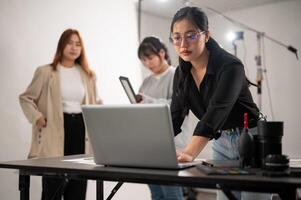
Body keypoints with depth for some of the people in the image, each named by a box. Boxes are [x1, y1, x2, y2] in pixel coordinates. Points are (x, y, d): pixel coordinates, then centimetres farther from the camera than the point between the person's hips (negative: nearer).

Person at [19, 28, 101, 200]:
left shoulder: (88, 75, 12)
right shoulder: (46, 72, 0)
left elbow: (95, 104, 21)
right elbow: (26, 98, 5)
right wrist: (37, 117, -9)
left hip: (81, 128, 4)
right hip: (56, 129, -4)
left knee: (78, 185, 9)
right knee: (53, 186, -2)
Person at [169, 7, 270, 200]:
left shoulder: (230, 66, -24)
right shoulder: (182, 73, -2)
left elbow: (215, 112, -37)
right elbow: (175, 115, -6)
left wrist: (189, 153, -50)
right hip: (220, 142, 6)